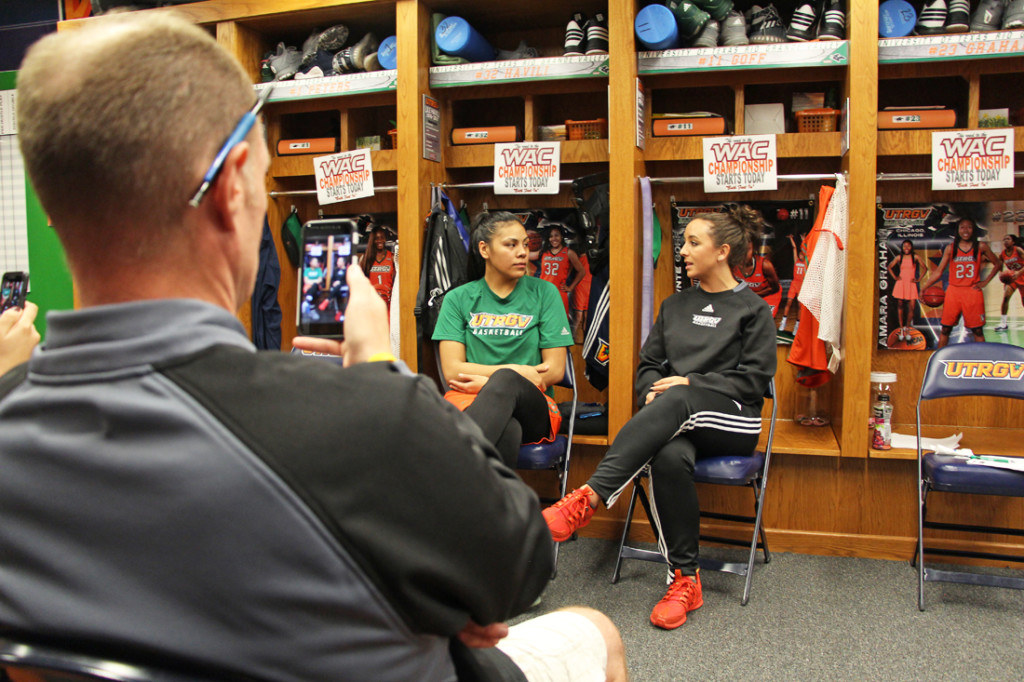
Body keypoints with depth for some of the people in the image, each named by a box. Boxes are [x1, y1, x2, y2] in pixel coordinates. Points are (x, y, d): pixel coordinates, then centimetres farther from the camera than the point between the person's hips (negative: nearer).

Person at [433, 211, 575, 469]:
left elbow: (555, 371, 4)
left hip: (532, 405, 1)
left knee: (505, 381, -38)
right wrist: (516, 370, -8)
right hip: (470, 401, 0)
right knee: (506, 432, -39)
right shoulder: (458, 298, 11)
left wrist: (493, 382, -6)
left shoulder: (544, 293, 10)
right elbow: (452, 369, 1)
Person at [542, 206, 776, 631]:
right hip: (676, 420, 3)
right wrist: (653, 392, -3)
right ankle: (685, 579, -26)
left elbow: (753, 379, -2)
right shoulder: (674, 305, 22)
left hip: (733, 421, -3)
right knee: (670, 457, -36)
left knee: (678, 401, -39)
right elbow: (649, 365, 20)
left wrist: (690, 383, -12)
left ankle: (589, 498, -47)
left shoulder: (753, 309, 7)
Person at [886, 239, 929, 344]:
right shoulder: (899, 257, 6)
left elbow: (925, 268, 7)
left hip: (911, 284, -1)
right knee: (900, 305, 1)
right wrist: (895, 277, 8)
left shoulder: (915, 257, 1)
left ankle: (907, 328, 7)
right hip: (900, 283, 1)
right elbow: (890, 267, 17)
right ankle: (901, 328, 9)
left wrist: (919, 279, 2)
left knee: (911, 307, -7)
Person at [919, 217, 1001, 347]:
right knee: (945, 328, 3)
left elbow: (997, 264, 11)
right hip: (953, 291, 1)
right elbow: (938, 271, 5)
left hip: (973, 292, -1)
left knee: (977, 330, 3)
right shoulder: (950, 248, 4)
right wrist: (924, 287, -3)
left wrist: (985, 282, 2)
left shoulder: (981, 247, 2)